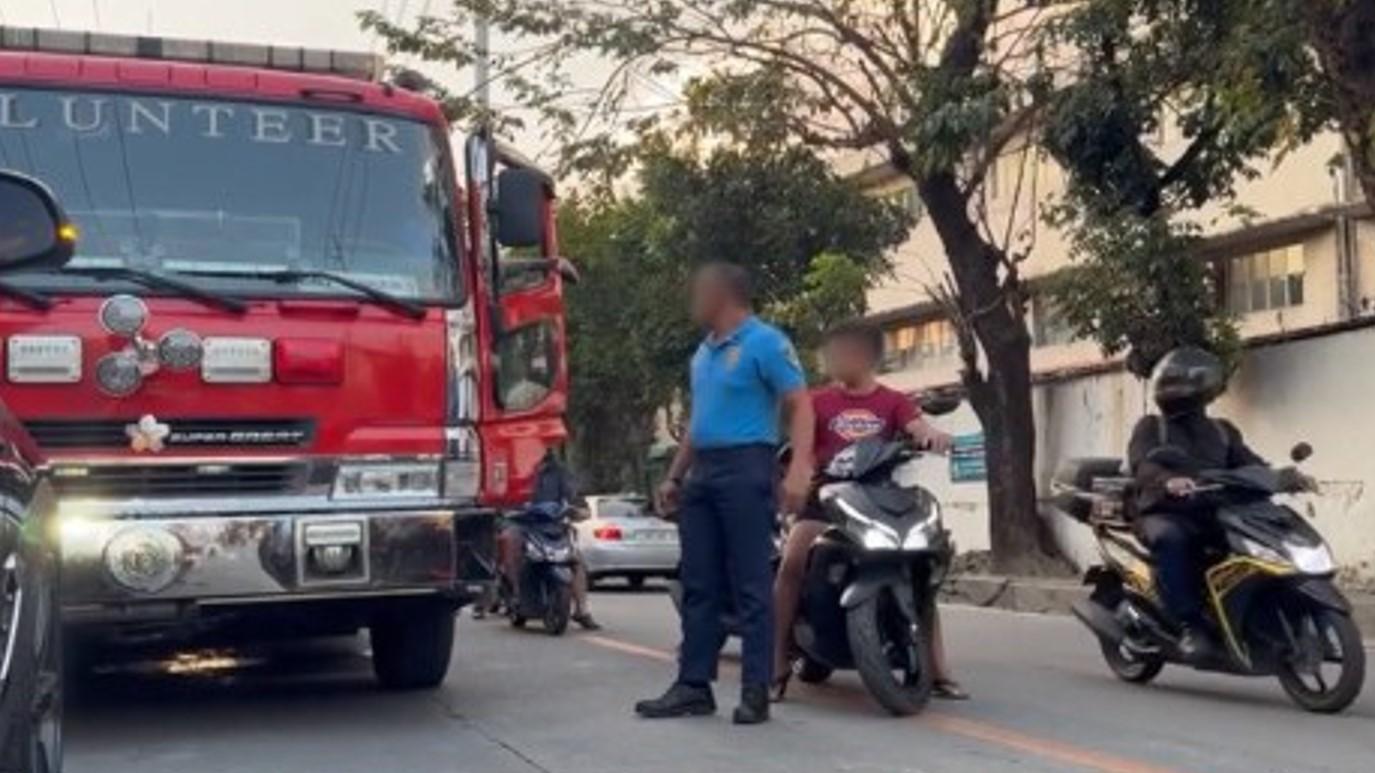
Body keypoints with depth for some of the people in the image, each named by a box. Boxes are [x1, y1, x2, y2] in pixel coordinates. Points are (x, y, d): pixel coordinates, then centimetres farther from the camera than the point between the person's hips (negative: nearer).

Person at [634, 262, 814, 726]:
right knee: (699, 585, 7)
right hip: (702, 474, 9)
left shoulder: (764, 342, -6)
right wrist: (674, 477, 24)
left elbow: (800, 405, -12)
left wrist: (799, 468, -24)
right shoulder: (703, 353, 20)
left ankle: (756, 691, -3)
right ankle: (694, 686, 12)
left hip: (745, 469, -8)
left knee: (751, 586, -6)